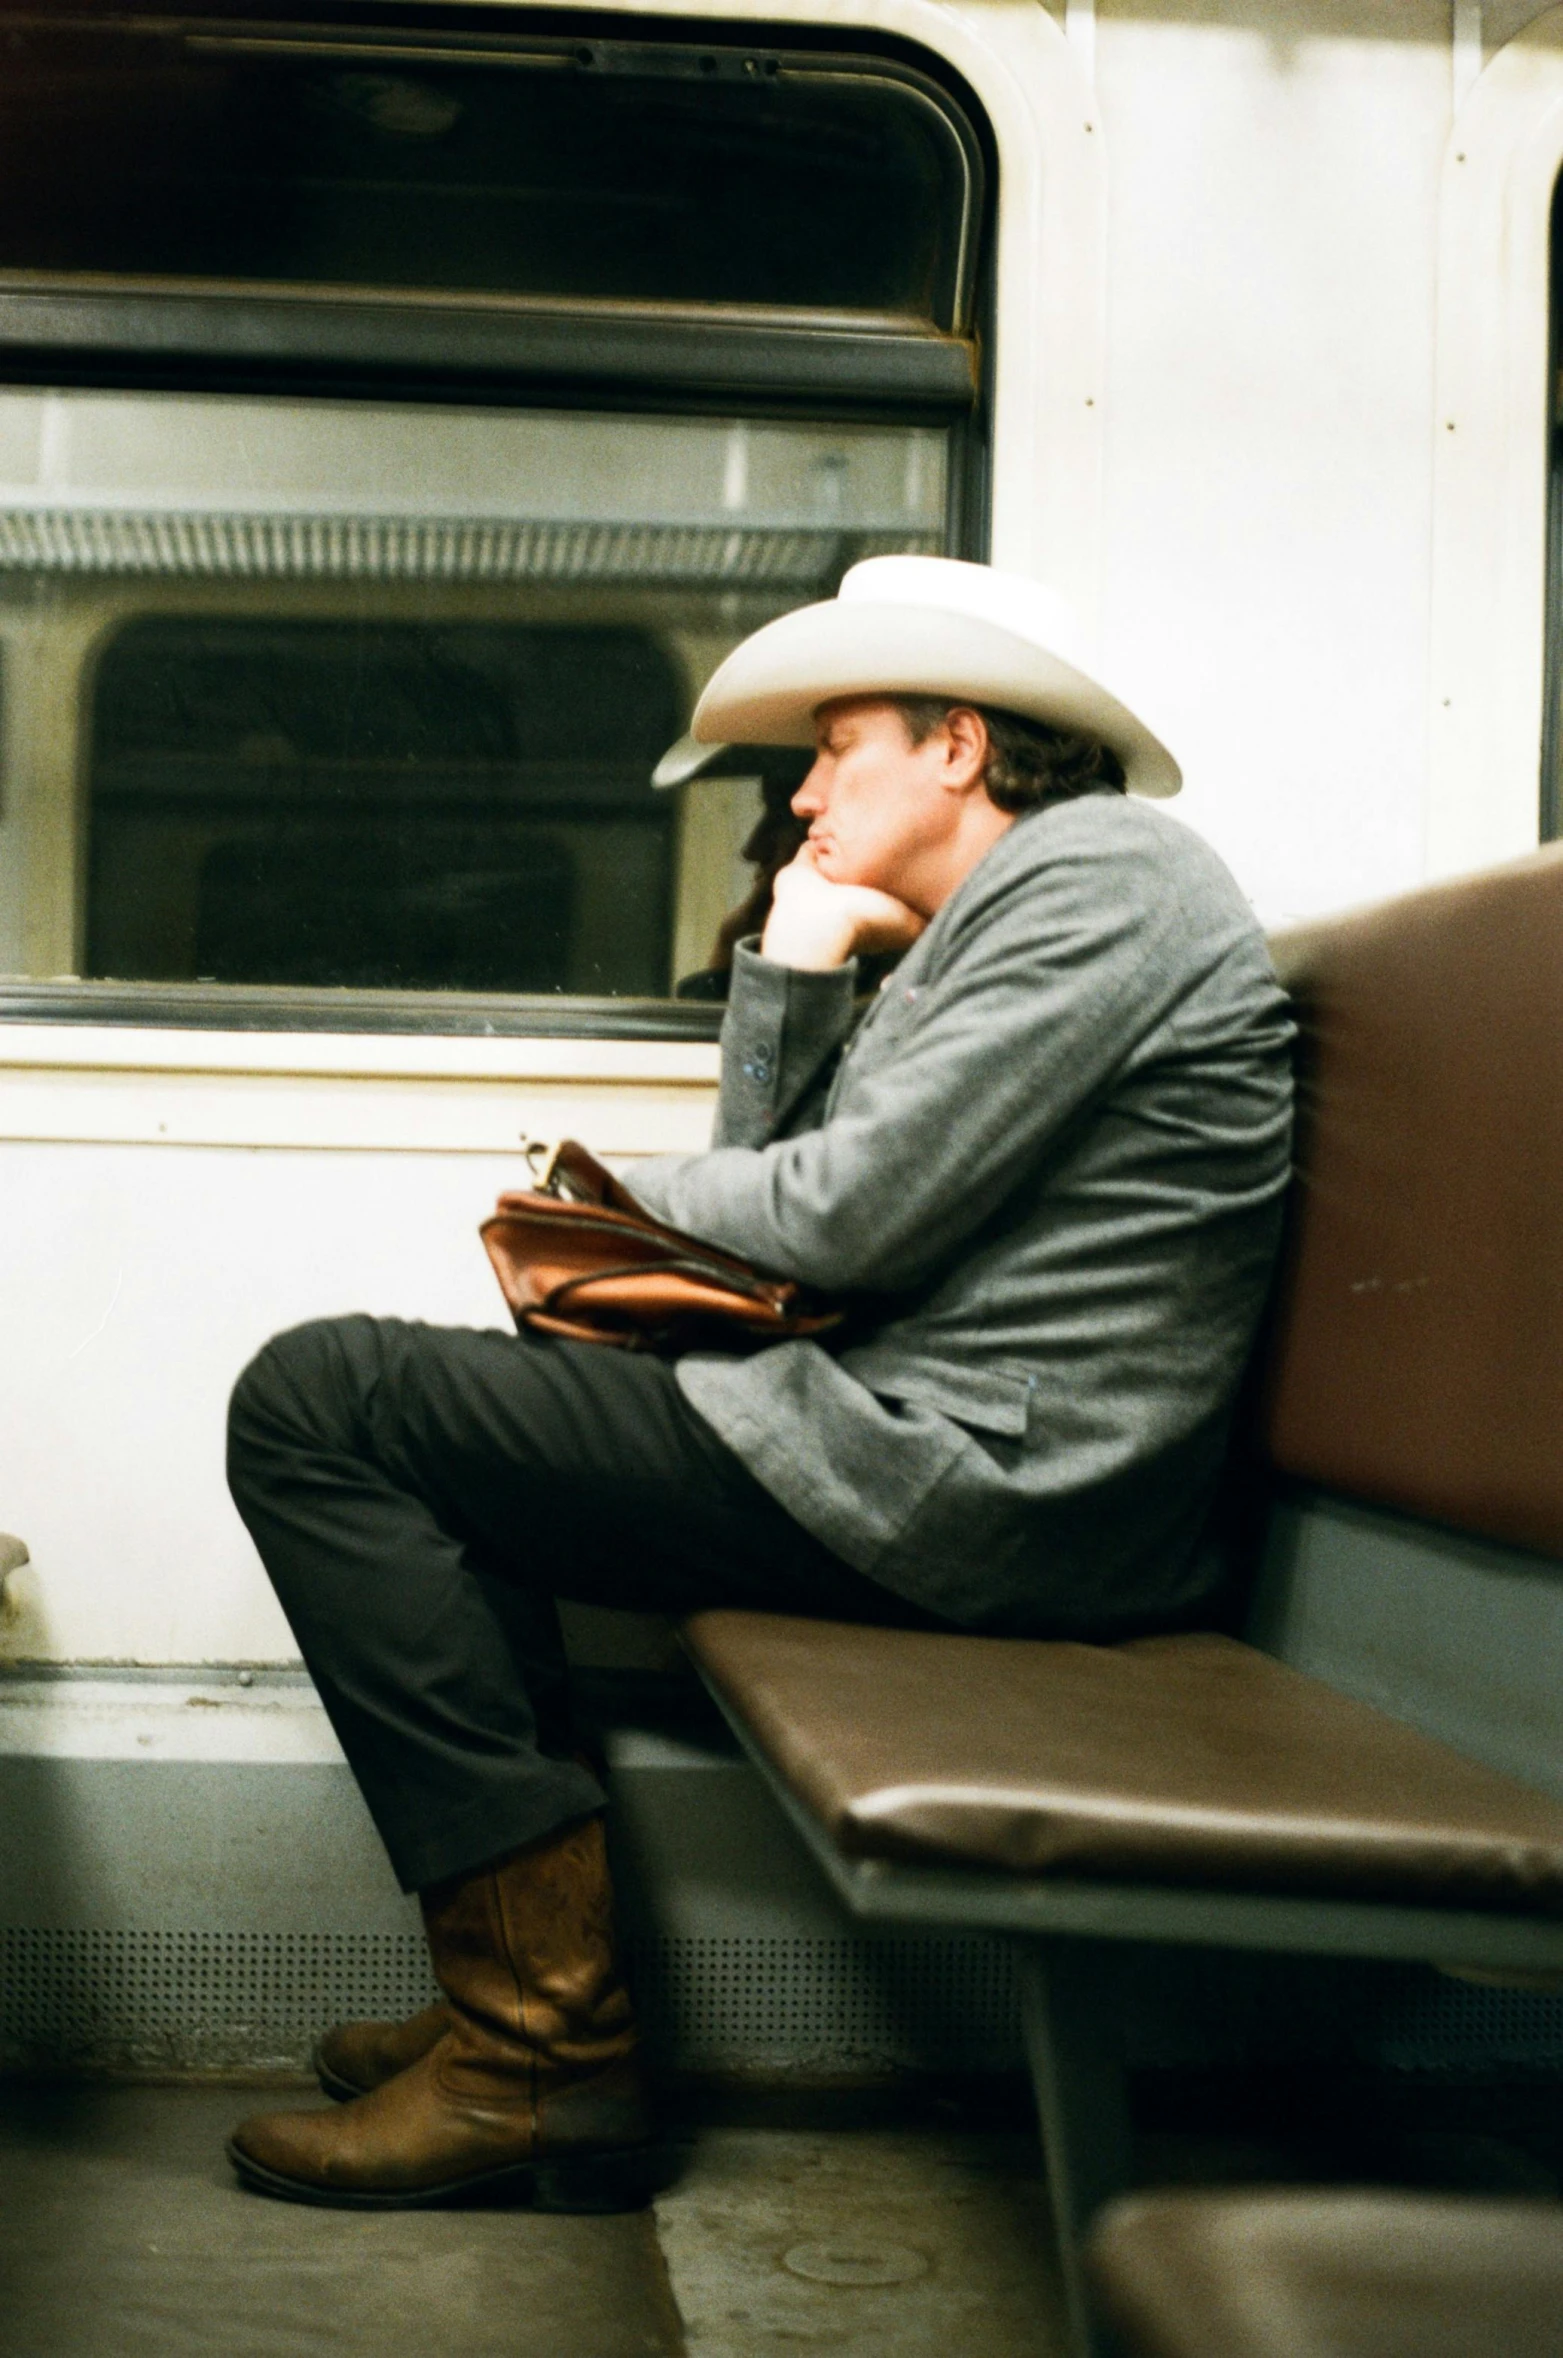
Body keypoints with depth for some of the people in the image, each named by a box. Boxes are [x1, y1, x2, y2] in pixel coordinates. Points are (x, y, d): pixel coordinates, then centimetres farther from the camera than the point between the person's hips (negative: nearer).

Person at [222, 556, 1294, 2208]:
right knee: (435, 1410, 26)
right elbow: (770, 1172, 20)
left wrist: (623, 1193, 2)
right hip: (952, 1467, 11)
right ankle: (528, 2003, 16)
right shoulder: (979, 926, 24)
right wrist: (792, 971, 8)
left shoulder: (1100, 875, -8)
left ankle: (544, 2049, -12)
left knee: (314, 1402, -10)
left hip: (981, 1482, -11)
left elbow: (844, 1215, -16)